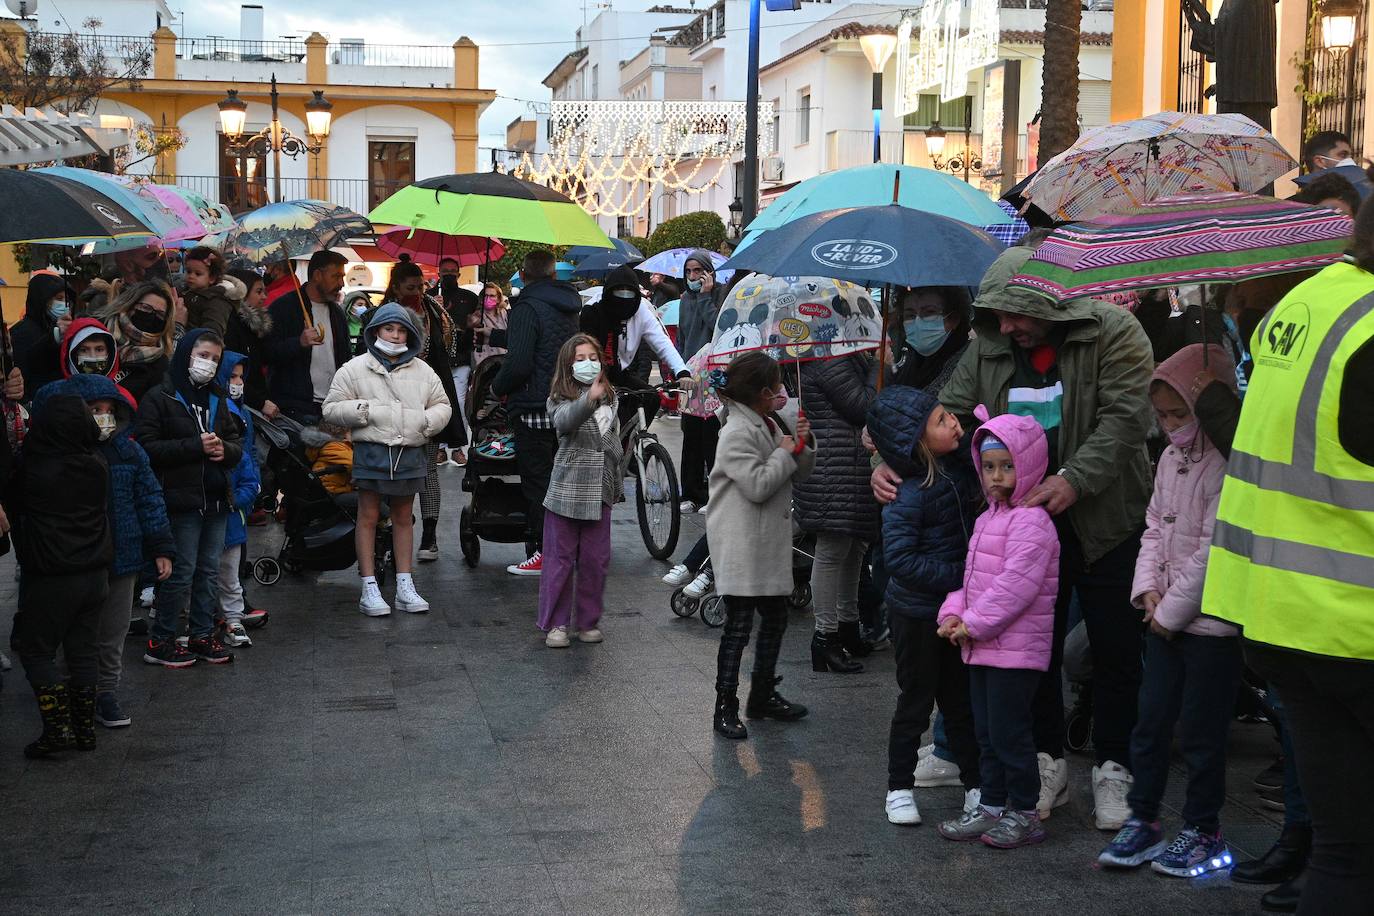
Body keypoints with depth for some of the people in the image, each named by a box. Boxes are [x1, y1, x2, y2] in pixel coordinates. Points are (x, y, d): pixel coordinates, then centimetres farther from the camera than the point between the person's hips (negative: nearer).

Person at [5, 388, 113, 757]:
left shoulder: (29, 466, -15)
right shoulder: (97, 465, -4)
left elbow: (12, 505, 2)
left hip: (50, 575, -4)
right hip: (95, 572, 5)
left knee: (35, 650, 8)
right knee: (84, 650, 13)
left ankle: (58, 728, -1)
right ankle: (85, 730, 17)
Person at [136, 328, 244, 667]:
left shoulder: (216, 399, 17)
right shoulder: (159, 398, -5)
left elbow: (237, 441, 18)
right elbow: (147, 447, -13)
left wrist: (225, 449, -6)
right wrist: (196, 446, -19)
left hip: (216, 499, 7)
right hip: (182, 500, -7)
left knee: (210, 571, 11)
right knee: (182, 572, -5)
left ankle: (203, 634, 21)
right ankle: (160, 641, 5)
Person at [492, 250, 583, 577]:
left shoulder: (527, 307, -14)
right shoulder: (568, 307, 12)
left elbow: (518, 363, -22)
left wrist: (498, 387, -2)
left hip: (534, 407, -8)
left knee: (536, 482, -2)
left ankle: (542, 552, 0)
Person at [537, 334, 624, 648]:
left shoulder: (609, 400, 12)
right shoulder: (562, 399, -6)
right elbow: (564, 421, -30)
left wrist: (617, 484, 21)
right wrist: (589, 399, -47)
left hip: (599, 492, 5)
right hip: (567, 490, -5)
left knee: (596, 560, 8)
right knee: (560, 559, 2)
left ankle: (588, 621, 21)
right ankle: (555, 624, 10)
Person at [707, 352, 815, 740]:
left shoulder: (769, 425, 13)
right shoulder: (737, 433, -17)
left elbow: (799, 473, 19)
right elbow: (758, 485, -22)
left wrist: (803, 444, 1)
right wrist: (786, 452, -12)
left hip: (770, 544, 10)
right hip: (741, 546, -10)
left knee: (775, 619, 17)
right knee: (738, 626, -4)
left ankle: (763, 695, 31)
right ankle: (725, 708, 3)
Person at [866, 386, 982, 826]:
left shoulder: (961, 467, -1)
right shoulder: (907, 496, -23)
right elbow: (900, 558, -25)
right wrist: (959, 576, -23)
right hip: (916, 614, -6)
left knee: (961, 699, 16)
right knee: (916, 702, 6)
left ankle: (975, 783, 27)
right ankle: (899, 789, 21)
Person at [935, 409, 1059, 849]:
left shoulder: (1031, 522, -15)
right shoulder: (988, 518, 16)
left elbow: (1016, 586, -22)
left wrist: (974, 624, -18)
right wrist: (954, 614, 3)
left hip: (1016, 649, -9)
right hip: (982, 647, 9)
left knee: (1009, 732, -3)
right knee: (986, 731, 15)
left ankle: (1024, 813, 9)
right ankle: (991, 807, 24)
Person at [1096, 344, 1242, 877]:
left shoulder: (1227, 466, -19)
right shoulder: (1171, 458, 9)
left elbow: (1212, 553, -21)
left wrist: (1173, 609, -14)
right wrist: (1148, 588, 1)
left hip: (1212, 620, -8)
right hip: (1166, 617, 8)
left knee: (1200, 732, 3)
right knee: (1150, 719, 12)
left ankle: (1203, 833, 17)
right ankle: (1141, 819, 23)